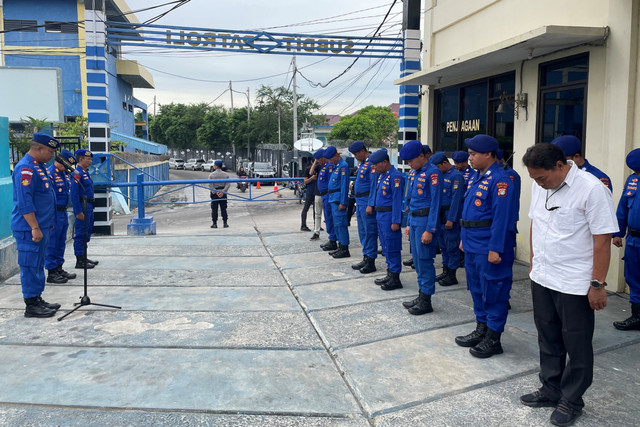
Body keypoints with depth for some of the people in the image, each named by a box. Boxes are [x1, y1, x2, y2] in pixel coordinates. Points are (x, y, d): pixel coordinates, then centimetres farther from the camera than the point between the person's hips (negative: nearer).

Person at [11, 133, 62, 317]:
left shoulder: (39, 166, 15)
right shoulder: (25, 168, -16)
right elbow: (25, 202, -22)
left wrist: (46, 225, 22)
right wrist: (35, 228, -23)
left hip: (41, 227, 10)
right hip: (30, 228, -10)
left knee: (38, 265, 15)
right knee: (31, 266, -3)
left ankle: (37, 300, 24)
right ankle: (31, 305, 4)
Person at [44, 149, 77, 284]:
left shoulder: (63, 173, 14)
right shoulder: (49, 174, -15)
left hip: (63, 212, 9)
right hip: (54, 213, -9)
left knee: (61, 243, 16)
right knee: (52, 244, -2)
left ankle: (59, 269, 26)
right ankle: (51, 273, 5)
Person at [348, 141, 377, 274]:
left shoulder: (372, 163, -16)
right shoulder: (362, 163, 14)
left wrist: (371, 205, -21)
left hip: (367, 201, -10)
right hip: (360, 201, 10)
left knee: (369, 231, -4)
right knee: (362, 231, 15)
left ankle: (371, 261, 2)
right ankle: (366, 258, 24)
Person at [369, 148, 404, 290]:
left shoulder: (395, 176, -16)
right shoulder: (381, 175, 13)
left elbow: (397, 200, -19)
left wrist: (395, 221, -21)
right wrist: (371, 205, 16)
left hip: (389, 215, -10)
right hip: (380, 214, 10)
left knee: (392, 247, -3)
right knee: (385, 247, 16)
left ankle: (395, 279, 5)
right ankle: (390, 274, 26)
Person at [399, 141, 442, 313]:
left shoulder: (432, 173, -14)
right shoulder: (417, 173, 14)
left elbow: (435, 202, -18)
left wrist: (430, 230, -20)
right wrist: (409, 224, 19)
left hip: (425, 221, -9)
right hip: (415, 221, 9)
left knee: (425, 260, -3)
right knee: (417, 260, 14)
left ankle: (426, 302, 6)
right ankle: (421, 296, 25)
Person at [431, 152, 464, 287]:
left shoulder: (456, 176, -13)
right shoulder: (441, 175, 13)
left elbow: (456, 199, -18)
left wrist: (451, 219, -21)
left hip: (451, 217, -9)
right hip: (440, 217, 9)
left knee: (452, 247, 0)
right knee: (443, 245, 15)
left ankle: (452, 276, 8)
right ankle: (445, 272, 26)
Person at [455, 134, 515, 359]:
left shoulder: (499, 180, -17)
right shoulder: (476, 176, 12)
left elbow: (501, 217, -20)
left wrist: (495, 249, -21)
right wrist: (464, 238, 18)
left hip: (488, 248, -9)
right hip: (472, 245, 10)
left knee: (492, 292, 3)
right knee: (477, 289, 19)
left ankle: (493, 339, 15)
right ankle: (481, 329, 33)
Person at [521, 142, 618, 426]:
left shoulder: (591, 189, -18)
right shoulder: (539, 185, 3)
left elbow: (602, 240, -16)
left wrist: (598, 284, -15)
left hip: (574, 285, -6)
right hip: (541, 278, 6)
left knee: (576, 345, 10)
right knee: (548, 339, 18)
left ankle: (571, 400, 26)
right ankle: (551, 390, 35)